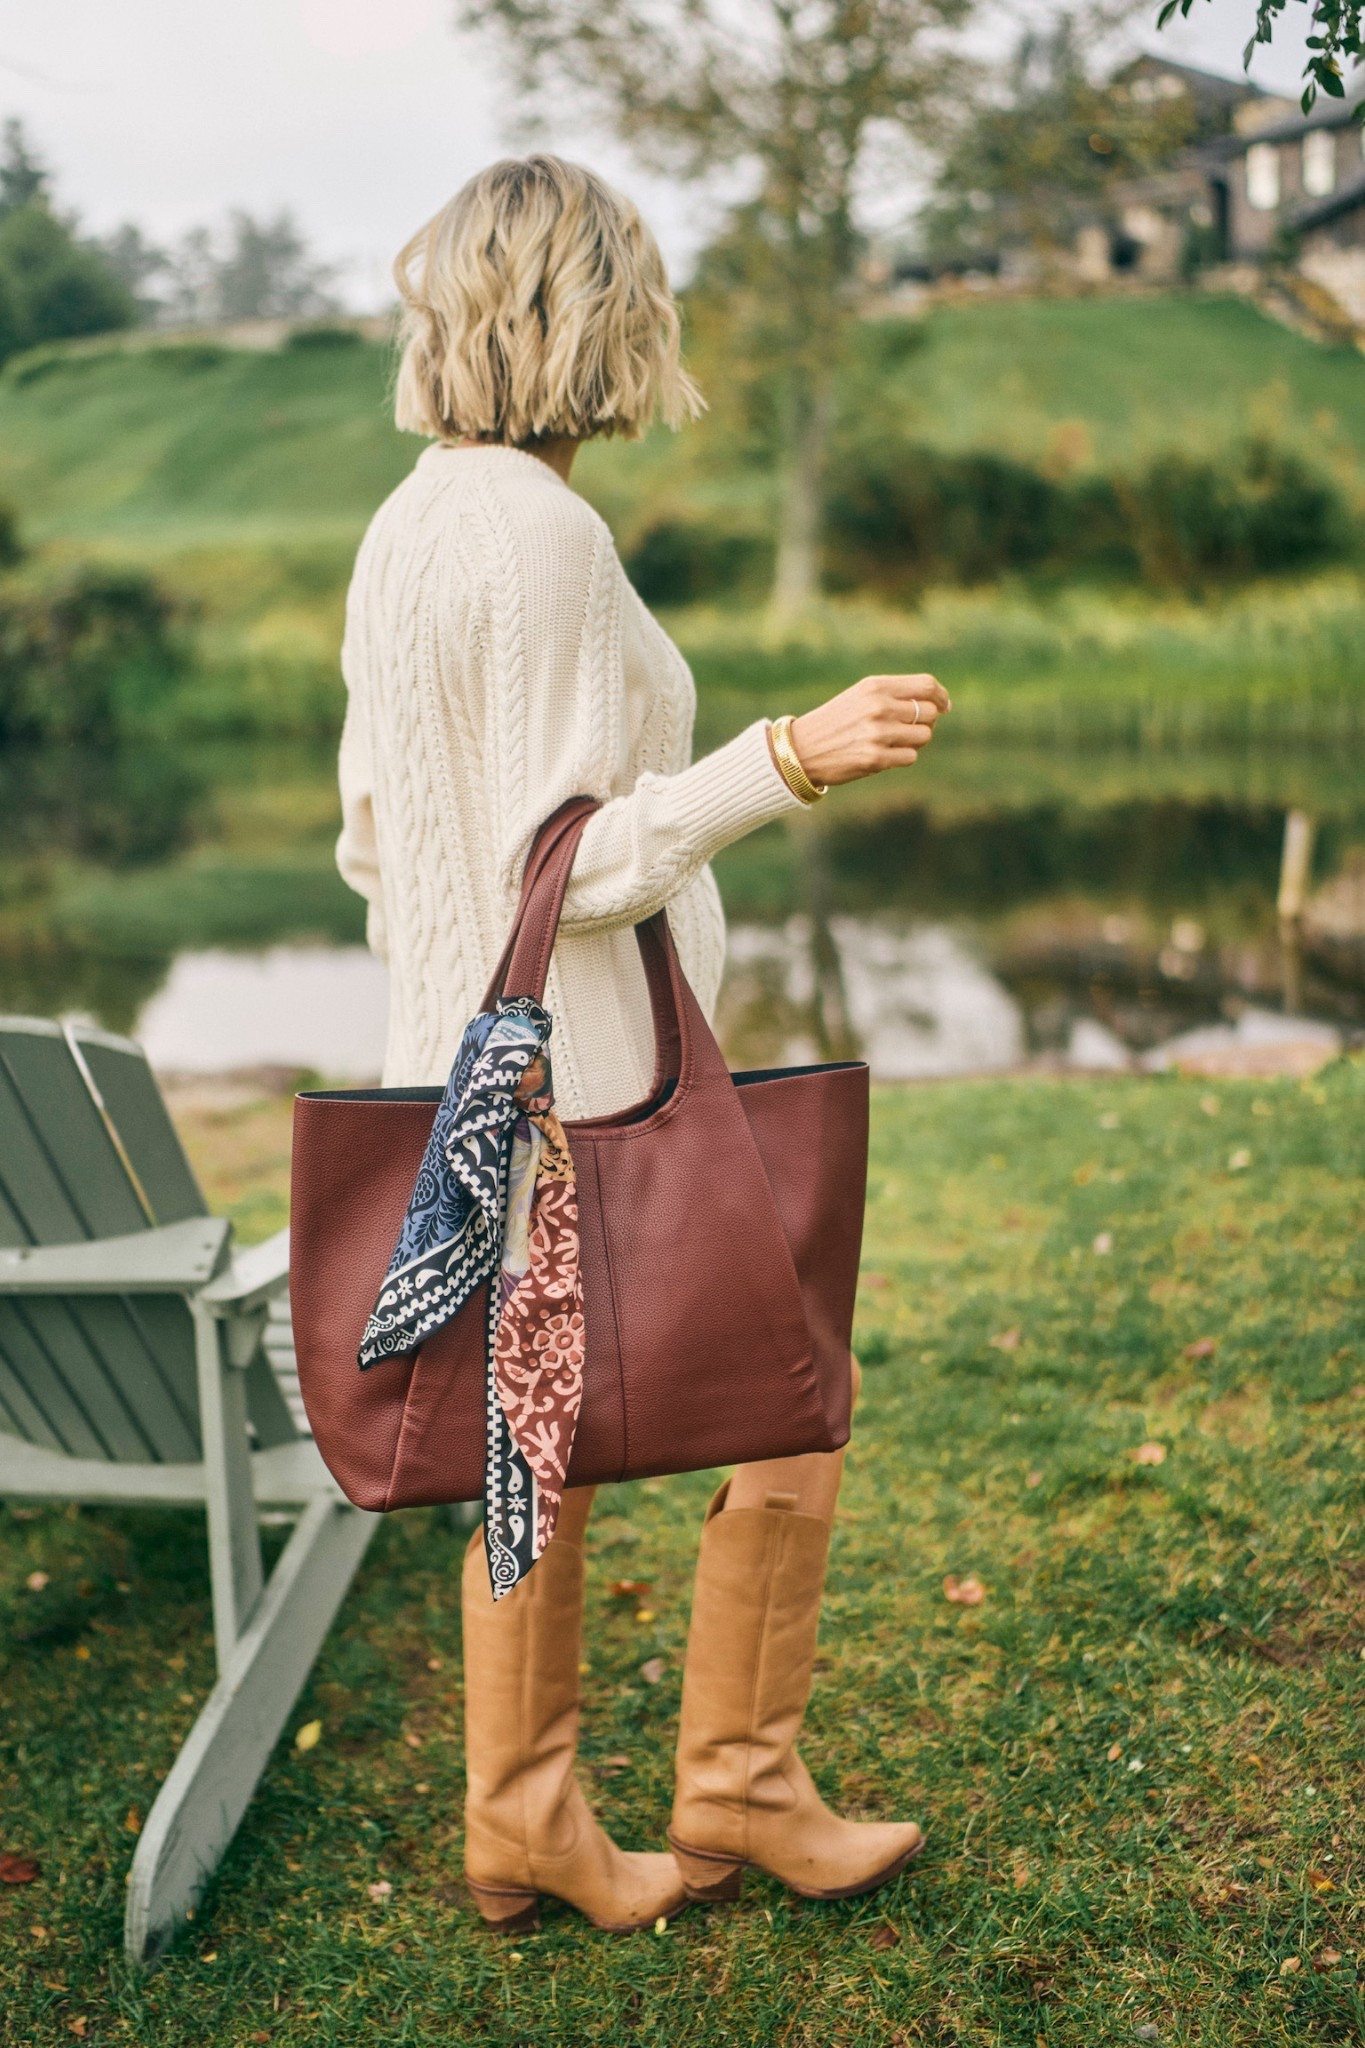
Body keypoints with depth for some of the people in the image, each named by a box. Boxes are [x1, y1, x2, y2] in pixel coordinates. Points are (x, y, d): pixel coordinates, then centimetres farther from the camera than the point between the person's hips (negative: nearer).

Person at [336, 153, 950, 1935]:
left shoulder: (405, 528, 9)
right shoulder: (542, 533, -18)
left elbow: (366, 838, 13)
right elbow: (570, 862, -21)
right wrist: (789, 759, -26)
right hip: (588, 1073, -9)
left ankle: (522, 1824, 26)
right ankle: (739, 1787, 18)